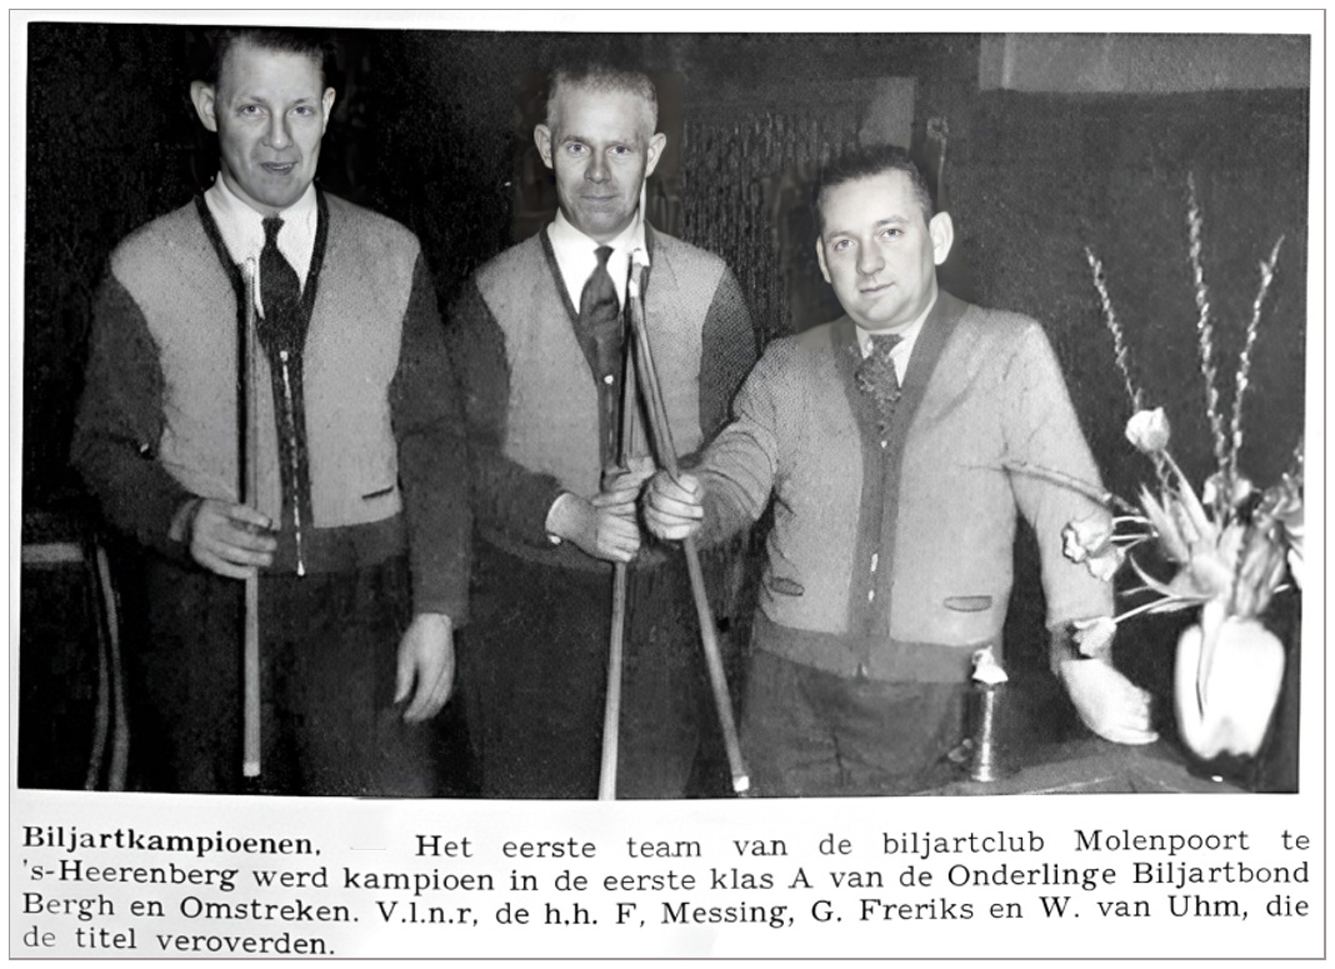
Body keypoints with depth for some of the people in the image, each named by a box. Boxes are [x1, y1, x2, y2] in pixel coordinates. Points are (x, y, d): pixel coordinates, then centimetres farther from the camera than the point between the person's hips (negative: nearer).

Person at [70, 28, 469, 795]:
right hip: (207, 607, 0)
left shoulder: (392, 257, 6)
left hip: (361, 601, 0)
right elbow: (105, 445, 6)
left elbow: (434, 444, 5)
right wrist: (182, 520, -15)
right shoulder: (144, 271, 2)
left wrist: (437, 611, -2)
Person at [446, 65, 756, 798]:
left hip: (665, 603, 1)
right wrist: (568, 514, -18)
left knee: (655, 793, 9)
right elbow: (466, 454, -4)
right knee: (529, 793, 8)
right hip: (528, 606, 0)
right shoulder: (495, 293, 0)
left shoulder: (707, 288, 3)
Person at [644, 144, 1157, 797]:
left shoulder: (1009, 353, -1)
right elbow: (733, 480, 4)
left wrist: (1083, 661, -16)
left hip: (932, 695, -2)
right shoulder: (787, 369, 8)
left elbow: (1067, 510, -6)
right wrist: (684, 507, -20)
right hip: (791, 686, 2)